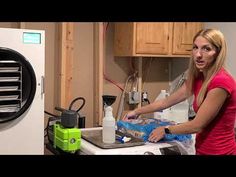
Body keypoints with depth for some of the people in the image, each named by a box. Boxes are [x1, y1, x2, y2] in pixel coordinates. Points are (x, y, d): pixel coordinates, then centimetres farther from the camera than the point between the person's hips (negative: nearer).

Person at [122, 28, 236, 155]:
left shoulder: (221, 82, -24)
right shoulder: (198, 78, 3)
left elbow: (197, 125, -20)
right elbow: (166, 102, 12)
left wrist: (165, 130, -6)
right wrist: (137, 111, 16)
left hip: (218, 151, -7)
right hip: (203, 149, 8)